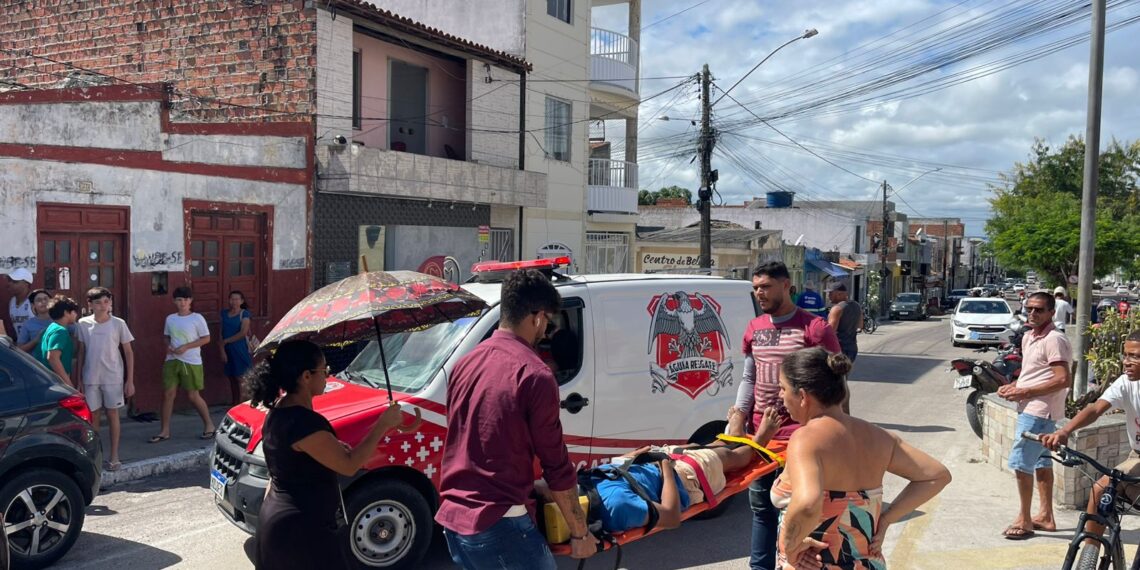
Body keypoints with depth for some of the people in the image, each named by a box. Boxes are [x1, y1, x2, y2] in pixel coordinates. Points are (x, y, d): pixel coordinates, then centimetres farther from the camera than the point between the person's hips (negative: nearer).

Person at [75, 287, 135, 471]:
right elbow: (80, 352, 6)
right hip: (90, 378, 2)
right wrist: (78, 379, 4)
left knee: (112, 414, 4)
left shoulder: (118, 324, -6)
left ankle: (114, 455, 12)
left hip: (113, 377, -2)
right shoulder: (83, 324, -1)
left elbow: (128, 352, -1)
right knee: (93, 415, 8)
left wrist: (130, 380, -4)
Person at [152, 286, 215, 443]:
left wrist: (186, 347, -15)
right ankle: (165, 431, 9)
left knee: (193, 396, 1)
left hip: (191, 362, -5)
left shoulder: (197, 318, -7)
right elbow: (167, 337, 19)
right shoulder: (170, 318, 8)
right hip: (172, 361, 5)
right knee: (168, 394, 1)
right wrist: (168, 346, -4)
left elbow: (206, 339, -7)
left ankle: (209, 425, 17)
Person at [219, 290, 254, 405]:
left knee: (241, 379, -8)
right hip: (228, 351, 5)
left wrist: (225, 341, -8)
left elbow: (243, 333, -15)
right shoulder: (224, 313, 8)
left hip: (241, 350, -5)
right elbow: (221, 333, 5)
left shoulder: (244, 314, -5)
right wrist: (222, 350, -4)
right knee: (232, 379, 10)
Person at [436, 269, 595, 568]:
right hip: (499, 525, -8)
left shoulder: (466, 363, 9)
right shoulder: (534, 375, -15)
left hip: (452, 517, 8)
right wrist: (580, 533, -1)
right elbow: (556, 465, -11)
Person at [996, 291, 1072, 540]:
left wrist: (1024, 392, -21)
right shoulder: (1029, 337, 13)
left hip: (1039, 411, -10)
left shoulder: (1054, 340, -17)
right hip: (1031, 409, 10)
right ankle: (1046, 516, 26)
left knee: (1020, 463, -7)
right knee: (1041, 463, 16)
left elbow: (1062, 380, -23)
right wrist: (1013, 387, 5)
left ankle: (1024, 520, 4)